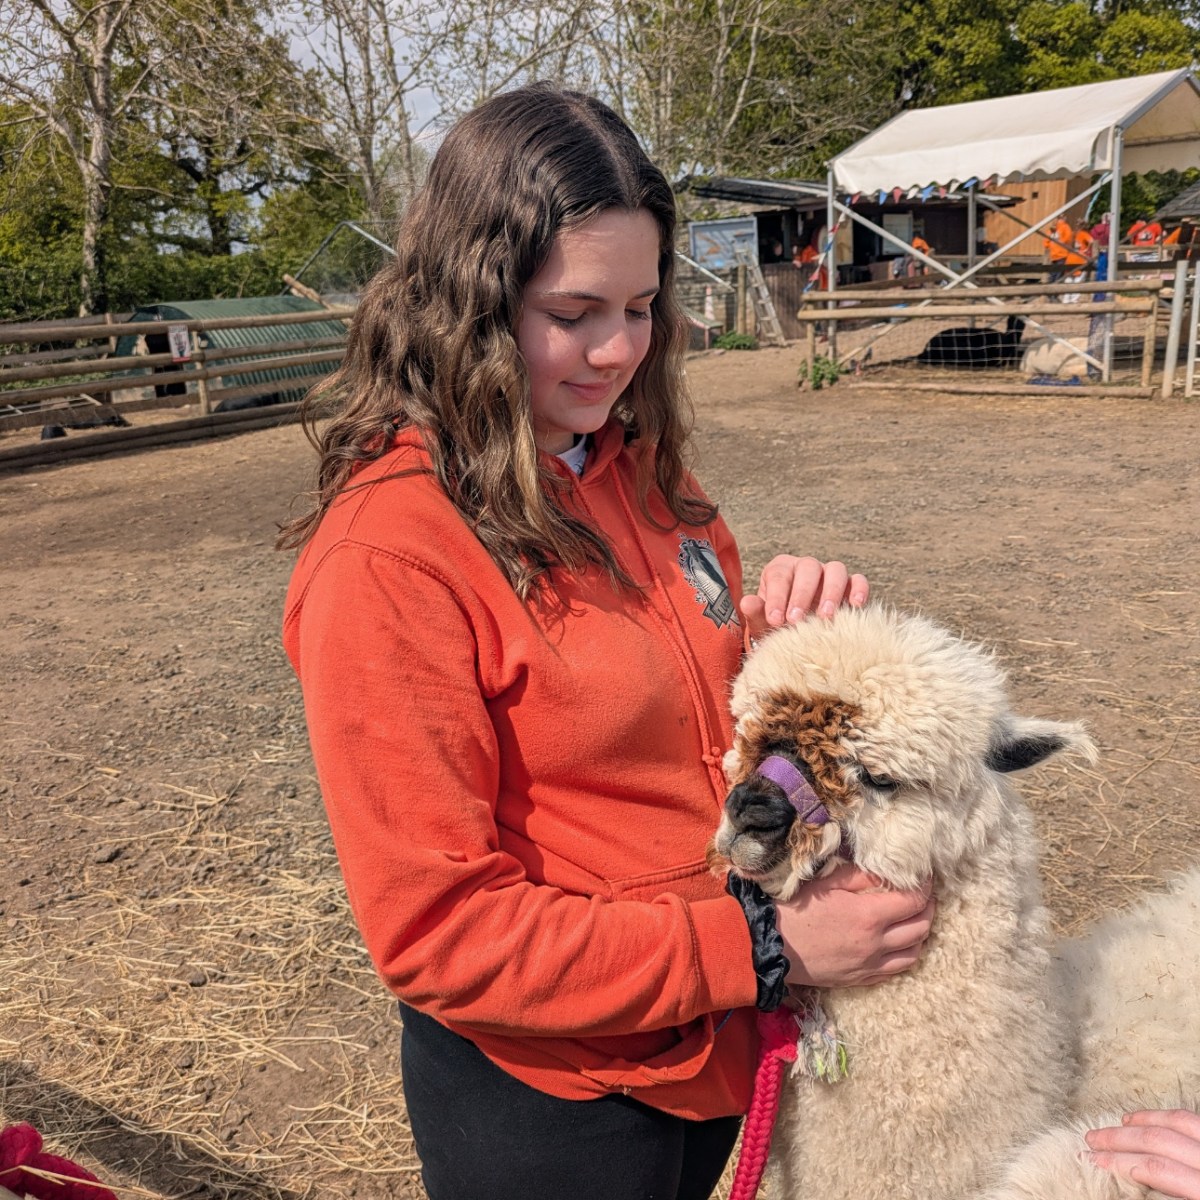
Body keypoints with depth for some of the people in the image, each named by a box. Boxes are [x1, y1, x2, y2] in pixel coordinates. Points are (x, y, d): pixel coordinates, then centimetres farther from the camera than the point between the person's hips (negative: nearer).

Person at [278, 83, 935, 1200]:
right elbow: (438, 931, -22)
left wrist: (785, 626, -12)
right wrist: (763, 948, -23)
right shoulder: (388, 553, -24)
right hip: (542, 1106, -6)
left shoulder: (636, 474, -1)